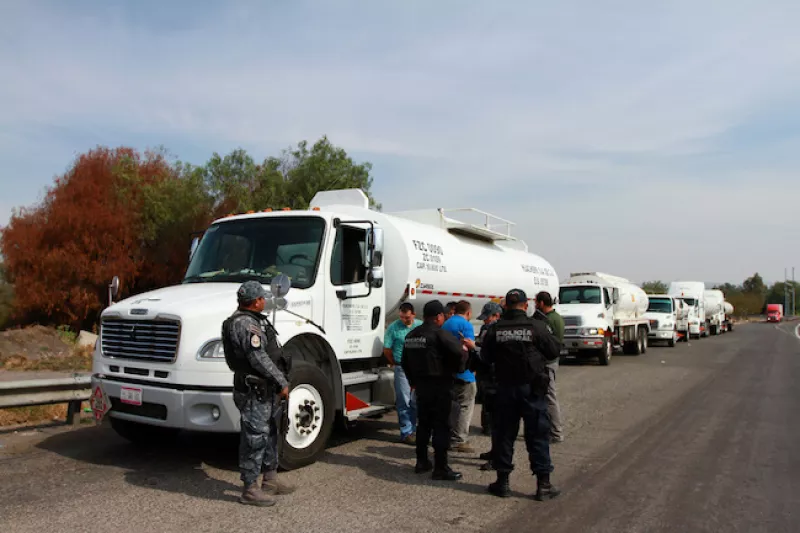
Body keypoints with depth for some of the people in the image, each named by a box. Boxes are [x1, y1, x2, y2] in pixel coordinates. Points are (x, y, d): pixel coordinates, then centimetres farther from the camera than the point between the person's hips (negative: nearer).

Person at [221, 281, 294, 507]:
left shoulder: (250, 320, 15)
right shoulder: (245, 324, -20)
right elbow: (259, 359, -24)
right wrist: (282, 382, -17)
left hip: (263, 389, 11)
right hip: (253, 390, -11)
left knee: (269, 433, 18)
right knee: (255, 437, -3)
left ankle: (270, 481, 30)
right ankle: (250, 490, 7)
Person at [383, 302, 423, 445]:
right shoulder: (393, 327, -5)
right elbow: (387, 349, -1)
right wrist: (395, 363, 8)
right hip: (402, 369, -4)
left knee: (415, 401, 11)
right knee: (404, 401, 0)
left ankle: (413, 429, 23)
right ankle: (406, 433, 7)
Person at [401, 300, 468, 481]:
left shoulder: (411, 335, 11)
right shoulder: (439, 334, -15)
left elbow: (405, 362, 18)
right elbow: (459, 352, -24)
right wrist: (456, 369, -4)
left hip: (421, 385, 8)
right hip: (440, 386, -8)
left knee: (423, 423, 16)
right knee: (441, 426, -2)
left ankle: (422, 462, 23)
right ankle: (441, 468, 0)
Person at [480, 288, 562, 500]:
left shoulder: (495, 329, -3)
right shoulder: (537, 326, -10)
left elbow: (486, 357, 5)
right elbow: (554, 351, -1)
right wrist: (548, 333, 15)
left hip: (505, 388, 2)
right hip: (532, 388, -2)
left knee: (503, 434, 11)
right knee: (538, 434, 6)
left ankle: (502, 481, 19)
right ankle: (543, 484, 11)